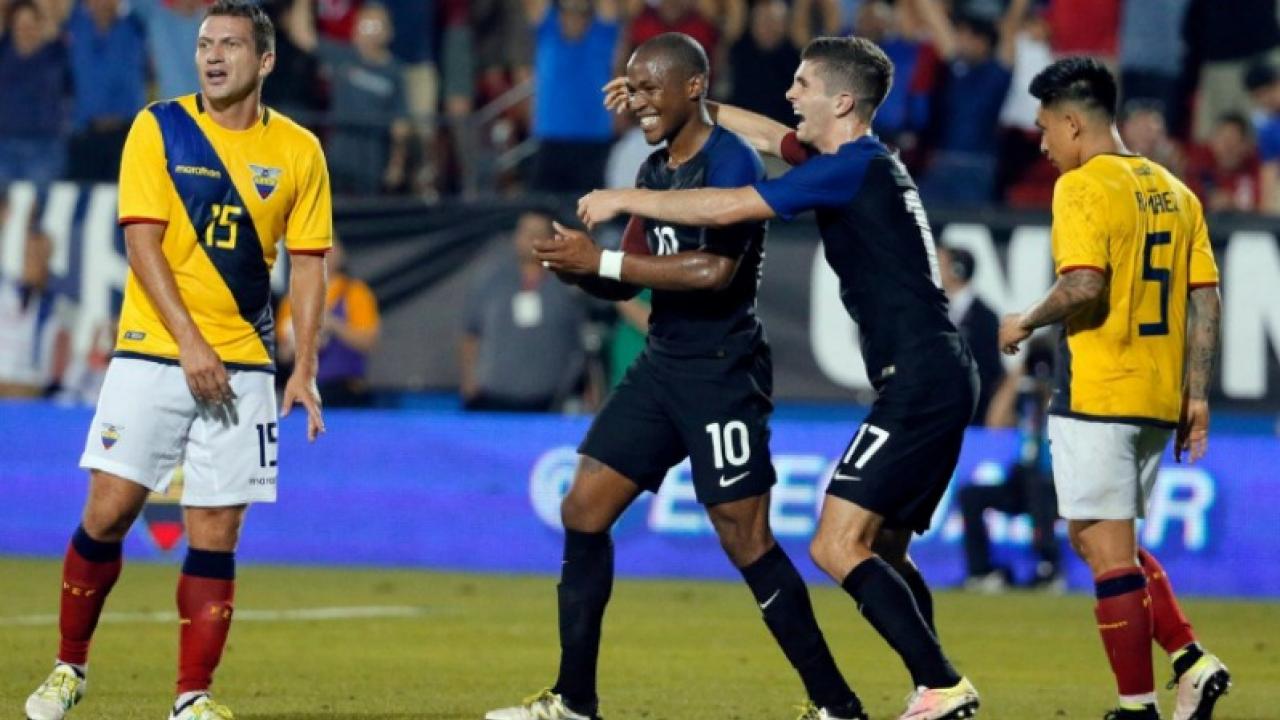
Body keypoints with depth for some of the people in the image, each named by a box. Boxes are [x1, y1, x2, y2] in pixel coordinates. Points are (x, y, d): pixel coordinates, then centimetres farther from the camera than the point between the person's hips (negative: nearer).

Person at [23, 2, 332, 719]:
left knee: (216, 533, -1)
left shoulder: (298, 150, 4)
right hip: (151, 354, -1)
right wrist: (189, 341, -16)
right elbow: (142, 240, -7)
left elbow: (310, 263, 7)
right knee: (108, 511, -4)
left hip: (243, 365, 1)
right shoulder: (159, 128, -1)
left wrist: (305, 370, -2)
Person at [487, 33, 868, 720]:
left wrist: (601, 260, -22)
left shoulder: (731, 162, -13)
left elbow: (715, 271, -25)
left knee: (745, 540, -8)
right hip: (662, 365, 9)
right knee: (584, 508, 4)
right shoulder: (654, 171, 14)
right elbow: (631, 277, 18)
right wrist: (578, 268, -4)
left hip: (723, 372, -9)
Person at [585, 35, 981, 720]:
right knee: (881, 552, 13)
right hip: (939, 381, 11)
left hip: (919, 381, -11)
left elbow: (726, 207, -15)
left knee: (836, 547, -14)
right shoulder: (864, 163, 18)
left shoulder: (854, 169, -11)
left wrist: (625, 198, -4)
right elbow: (767, 134, 34)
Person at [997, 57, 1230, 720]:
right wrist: (1196, 398, 13)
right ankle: (1191, 661, 5)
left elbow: (1084, 286, -23)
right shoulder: (1174, 191, 13)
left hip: (1095, 395, -8)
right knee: (1108, 541, 19)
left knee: (1106, 548, -1)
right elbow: (1205, 300, 11)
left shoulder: (1082, 187, -10)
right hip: (1158, 398, 8)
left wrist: (1026, 322, -6)